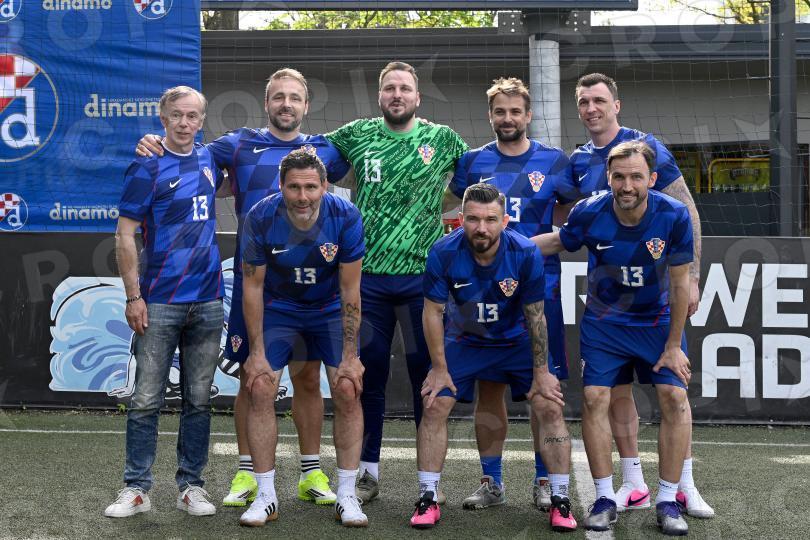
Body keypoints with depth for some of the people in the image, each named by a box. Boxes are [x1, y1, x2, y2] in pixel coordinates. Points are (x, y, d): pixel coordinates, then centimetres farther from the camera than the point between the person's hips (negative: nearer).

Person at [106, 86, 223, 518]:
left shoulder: (208, 160, 10)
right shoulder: (146, 168, -5)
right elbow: (125, 237, -6)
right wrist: (133, 296, -12)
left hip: (207, 300, 5)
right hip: (159, 301, -4)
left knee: (199, 400, 8)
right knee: (146, 400, -1)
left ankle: (191, 486, 16)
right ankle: (136, 488, 6)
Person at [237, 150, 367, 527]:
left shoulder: (345, 217, -25)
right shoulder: (261, 218, -24)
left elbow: (350, 291, -17)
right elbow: (252, 286, -13)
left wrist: (350, 356, -16)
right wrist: (257, 352, -14)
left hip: (330, 309, 0)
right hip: (278, 308, 0)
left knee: (348, 391, -11)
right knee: (260, 390, -11)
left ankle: (347, 496, 2)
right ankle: (266, 497, 1)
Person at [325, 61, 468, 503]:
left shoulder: (441, 138, 4)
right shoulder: (358, 135, 6)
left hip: (423, 275, -1)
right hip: (368, 274, 1)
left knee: (427, 375, 5)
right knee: (368, 375, 7)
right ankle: (368, 472, 18)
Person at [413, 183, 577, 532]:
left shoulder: (526, 254, -25)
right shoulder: (443, 253, -24)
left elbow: (535, 316, -15)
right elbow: (433, 312, -13)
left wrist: (541, 372, -10)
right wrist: (439, 369, -11)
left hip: (517, 340, 0)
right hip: (464, 340, 1)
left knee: (550, 408, -10)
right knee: (434, 407, -10)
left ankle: (560, 502, 1)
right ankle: (427, 499, 2)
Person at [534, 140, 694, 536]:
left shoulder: (674, 216, -21)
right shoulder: (589, 213, -19)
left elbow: (680, 284, -12)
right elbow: (559, 241, 5)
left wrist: (674, 346, -9)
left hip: (658, 321, -1)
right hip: (603, 322, 1)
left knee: (674, 396, -13)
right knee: (595, 398, -9)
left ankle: (667, 502, -1)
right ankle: (604, 499, 4)